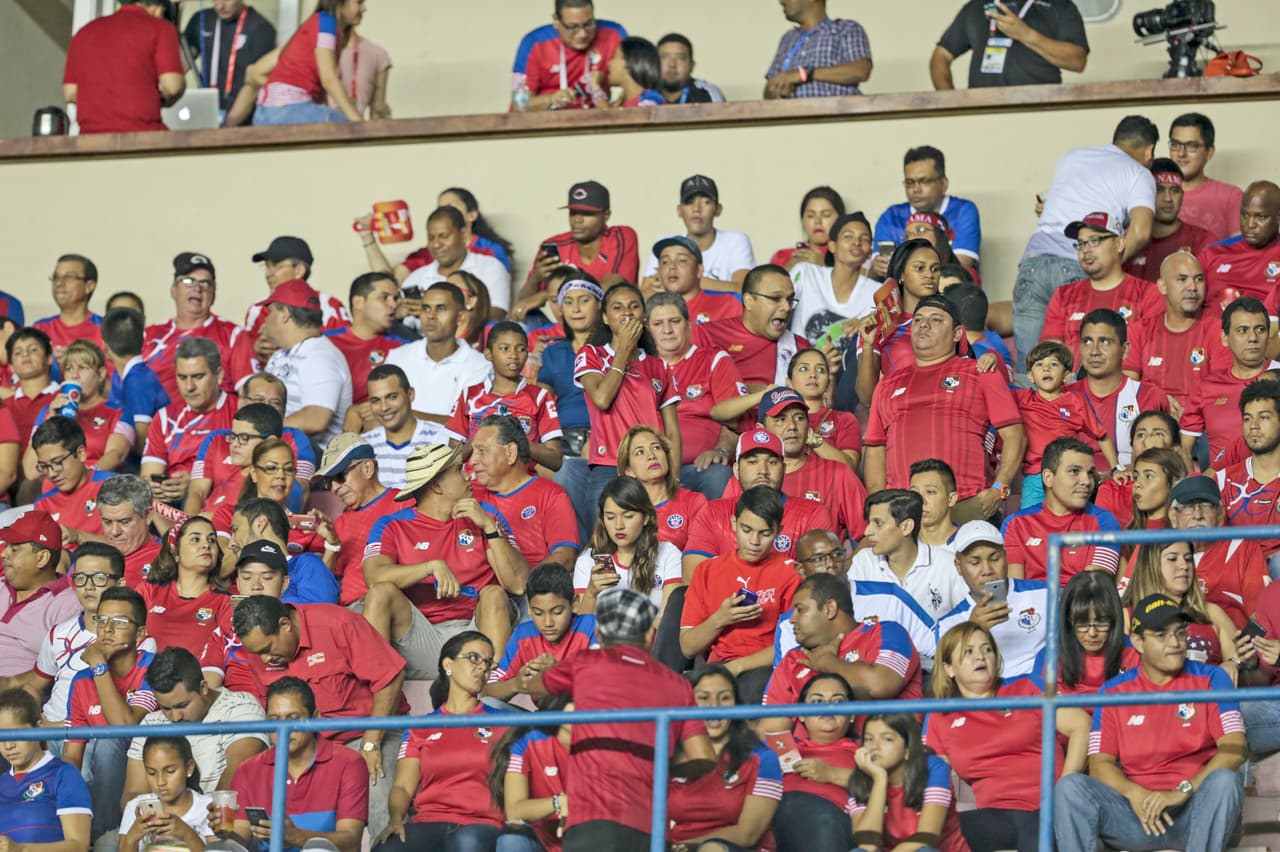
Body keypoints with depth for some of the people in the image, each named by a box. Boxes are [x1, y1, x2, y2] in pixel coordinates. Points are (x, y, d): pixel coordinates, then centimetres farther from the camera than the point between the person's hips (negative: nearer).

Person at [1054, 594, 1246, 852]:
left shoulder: (1210, 679, 6)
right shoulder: (1114, 691, 10)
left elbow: (1234, 748, -6)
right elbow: (1099, 763, 3)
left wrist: (1183, 791, -18)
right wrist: (1135, 794, -17)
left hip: (1195, 812, -1)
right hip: (1136, 809, 1)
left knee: (1224, 781, -33)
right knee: (1069, 787, -22)